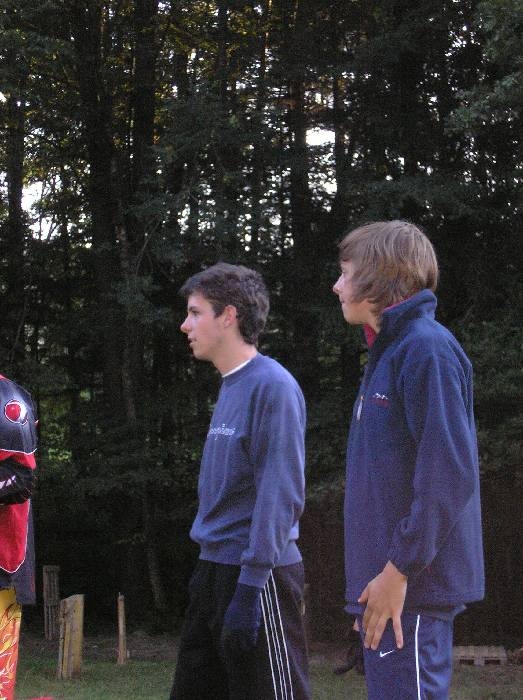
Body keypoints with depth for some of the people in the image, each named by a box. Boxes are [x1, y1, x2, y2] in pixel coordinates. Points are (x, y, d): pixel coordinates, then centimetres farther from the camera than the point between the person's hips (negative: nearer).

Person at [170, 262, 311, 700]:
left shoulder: (272, 386, -14)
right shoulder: (229, 387, 14)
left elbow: (280, 494, -19)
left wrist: (251, 585, -22)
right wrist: (210, 571, 18)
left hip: (257, 572, -9)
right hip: (214, 567, 9)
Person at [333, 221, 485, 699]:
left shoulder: (427, 348, -14)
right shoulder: (391, 351, 17)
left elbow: (448, 474, -21)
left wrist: (399, 570, -20)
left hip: (410, 586, -10)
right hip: (385, 580, 10)